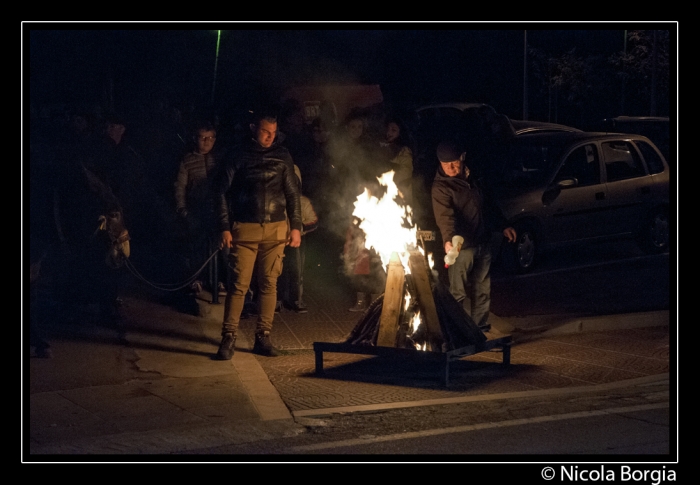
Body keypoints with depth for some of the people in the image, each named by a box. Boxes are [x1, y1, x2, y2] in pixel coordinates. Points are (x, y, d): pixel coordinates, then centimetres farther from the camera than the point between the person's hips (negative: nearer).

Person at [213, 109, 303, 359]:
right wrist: (225, 228, -5)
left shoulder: (282, 156, 8)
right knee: (238, 284, -5)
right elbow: (223, 191, 1)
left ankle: (263, 337, 11)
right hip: (244, 229, -2)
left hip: (276, 230, 2)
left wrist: (295, 226, 6)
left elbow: (292, 193, 13)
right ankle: (228, 338, 0)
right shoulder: (238, 155, 0)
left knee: (269, 284, 4)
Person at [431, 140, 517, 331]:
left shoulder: (471, 179, 11)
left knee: (482, 290, 13)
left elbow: (489, 204, 24)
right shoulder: (440, 187, -14)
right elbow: (445, 216, -30)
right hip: (462, 246, -7)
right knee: (459, 293, -5)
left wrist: (503, 226, 24)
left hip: (483, 243, 7)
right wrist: (448, 240, -45)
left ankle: (480, 327, 23)